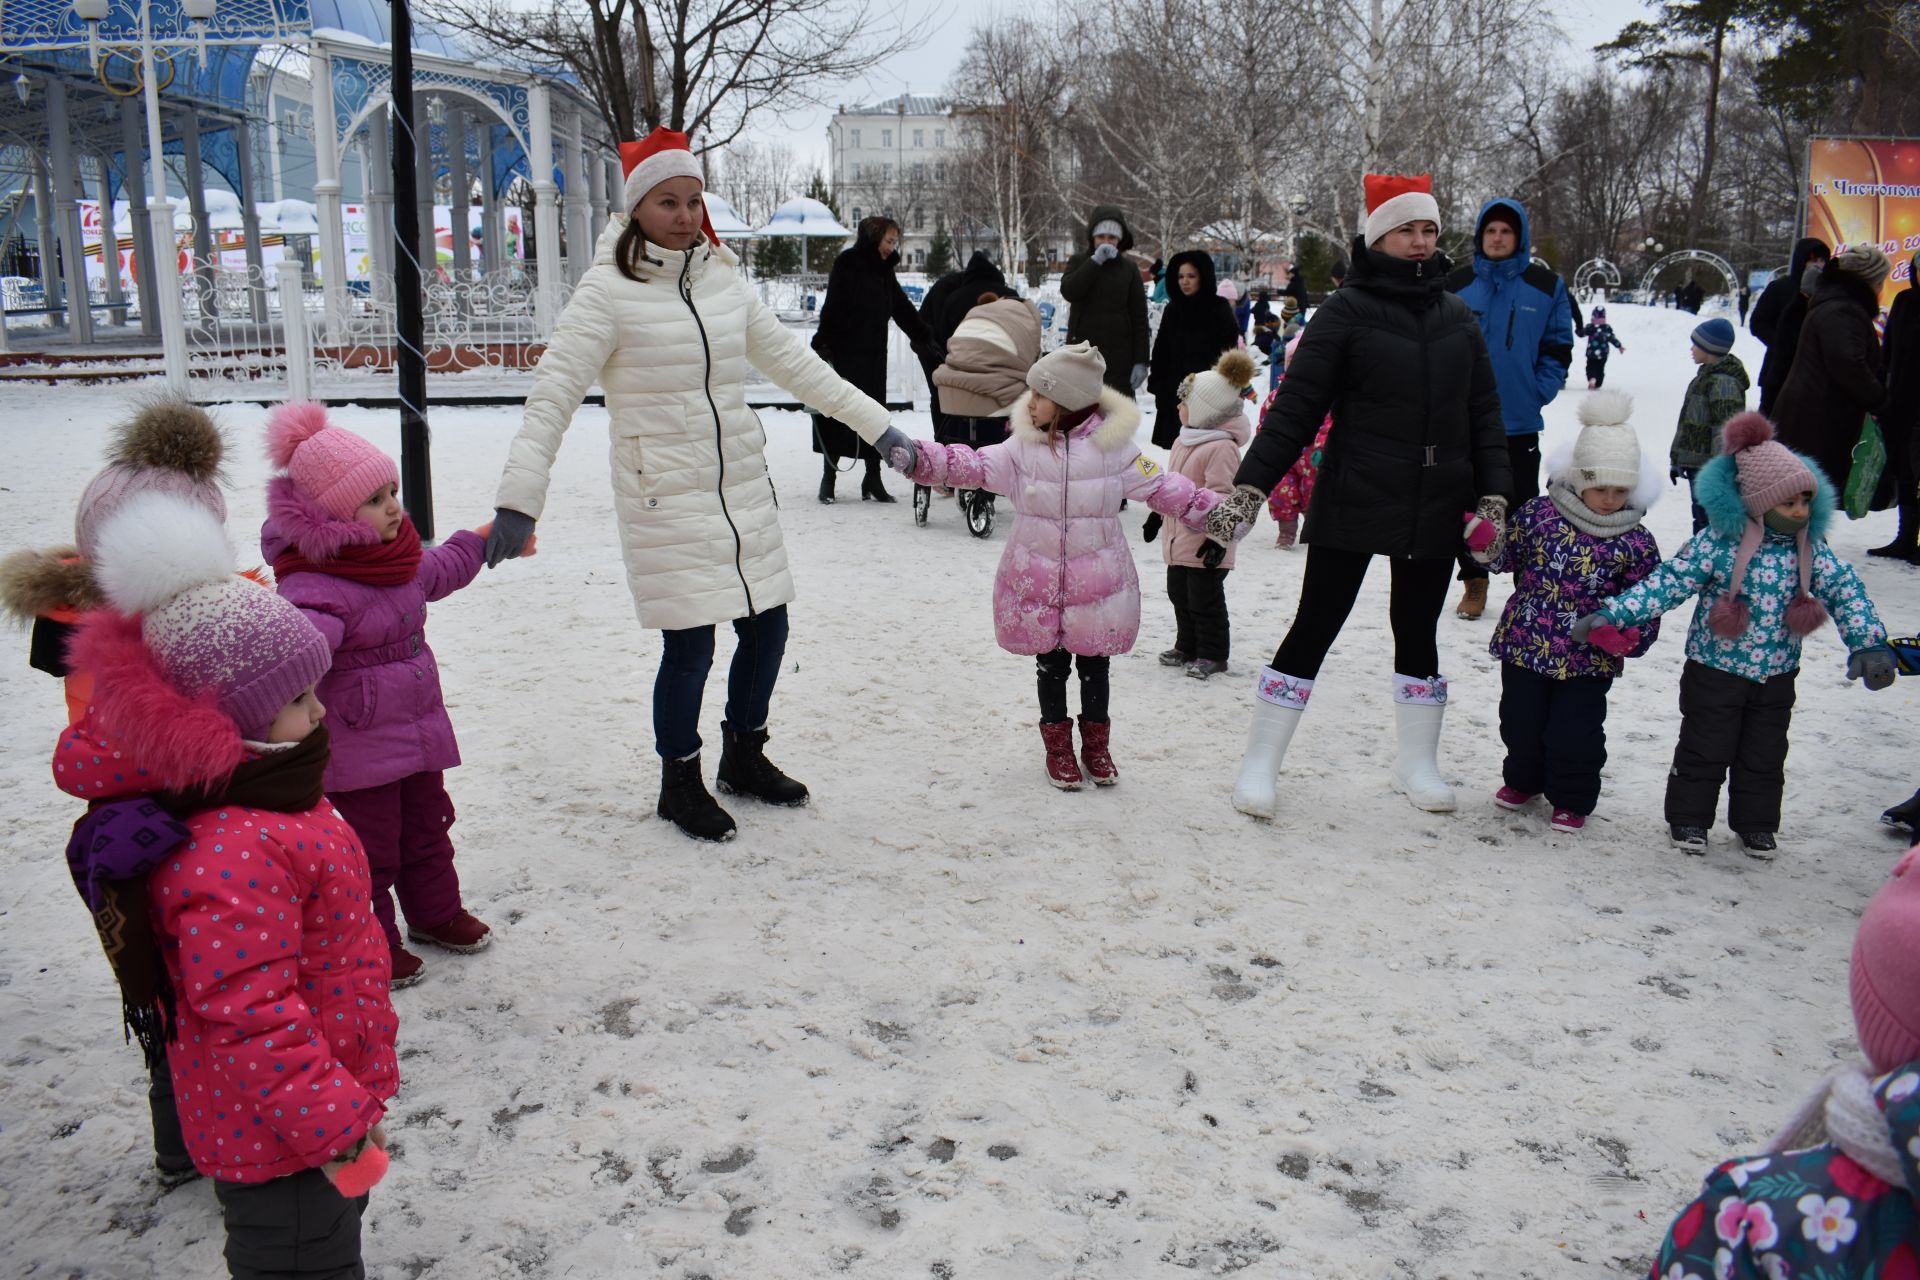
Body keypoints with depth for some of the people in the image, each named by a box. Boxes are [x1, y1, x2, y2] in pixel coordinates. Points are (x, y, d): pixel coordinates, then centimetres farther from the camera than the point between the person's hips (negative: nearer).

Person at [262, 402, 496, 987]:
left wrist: (482, 542, 40)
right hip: (358, 747, -9)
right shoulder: (314, 588, -26)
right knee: (369, 849, 5)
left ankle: (435, 911, 45)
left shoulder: (396, 557, 4)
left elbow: (437, 572, 27)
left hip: (419, 731, 9)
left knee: (427, 829, 24)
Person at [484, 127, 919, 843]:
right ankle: (679, 784, 19)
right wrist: (519, 501, -21)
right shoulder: (608, 291, -9)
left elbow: (793, 362, 15)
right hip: (665, 496, -6)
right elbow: (552, 396, -13)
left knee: (767, 627, 10)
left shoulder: (723, 280, 8)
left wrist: (876, 426, 14)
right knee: (690, 647, -4)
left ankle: (744, 758, 34)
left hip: (742, 486, 6)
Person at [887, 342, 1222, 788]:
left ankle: (1096, 745, 30)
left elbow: (1162, 487, -3)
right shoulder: (1023, 447, -3)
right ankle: (1058, 747, 27)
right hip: (1038, 582, 1)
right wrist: (919, 458, -24)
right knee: (1051, 666, 11)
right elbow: (973, 465, -10)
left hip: (1097, 581, -1)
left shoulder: (1112, 447, -6)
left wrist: (1215, 512, -11)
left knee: (1094, 665, 11)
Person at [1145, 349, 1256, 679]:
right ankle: (1187, 647, 31)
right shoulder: (1185, 440, 10)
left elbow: (1223, 496, -23)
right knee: (1180, 596, 18)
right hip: (1179, 539, 10)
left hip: (1203, 544, -9)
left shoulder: (1222, 447, -20)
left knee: (1205, 601, 0)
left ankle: (1213, 655, 12)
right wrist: (1156, 515, 25)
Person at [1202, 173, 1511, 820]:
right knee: (1314, 627, -2)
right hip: (1353, 505, -4)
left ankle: (1416, 763, 30)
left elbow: (1484, 413, 12)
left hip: (1435, 510, 5)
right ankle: (1259, 764, 10)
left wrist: (1492, 497, 4)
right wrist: (1249, 487, -16)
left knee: (1417, 632, 15)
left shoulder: (1458, 317, 10)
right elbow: (1294, 407, -9)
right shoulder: (1347, 311, -5)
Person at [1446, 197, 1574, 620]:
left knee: (1522, 505, 5)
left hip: (1519, 421, -1)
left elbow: (1559, 348, 5)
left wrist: (1538, 392, -5)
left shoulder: (1546, 286, 2)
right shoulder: (1457, 285, 3)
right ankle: (1474, 583, 19)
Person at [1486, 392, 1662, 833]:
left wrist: (1627, 636, -19)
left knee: (1573, 734, -1)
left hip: (1587, 660, -1)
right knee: (1520, 722, 11)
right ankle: (1523, 779, 41)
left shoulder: (1636, 543, -7)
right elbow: (1504, 559, 8)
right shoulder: (1538, 513, -5)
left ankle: (1572, 798, 27)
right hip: (1525, 644, 2)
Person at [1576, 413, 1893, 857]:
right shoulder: (1718, 541, -18)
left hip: (1776, 673, 4)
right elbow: (1668, 582, -20)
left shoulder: (1810, 546, -4)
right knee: (1704, 750, 6)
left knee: (1765, 754, 15)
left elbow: (1845, 590, -1)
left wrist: (1868, 643, -14)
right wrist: (1611, 615, -27)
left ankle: (1757, 824, 31)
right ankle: (1688, 818, 22)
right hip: (1715, 669, -4)